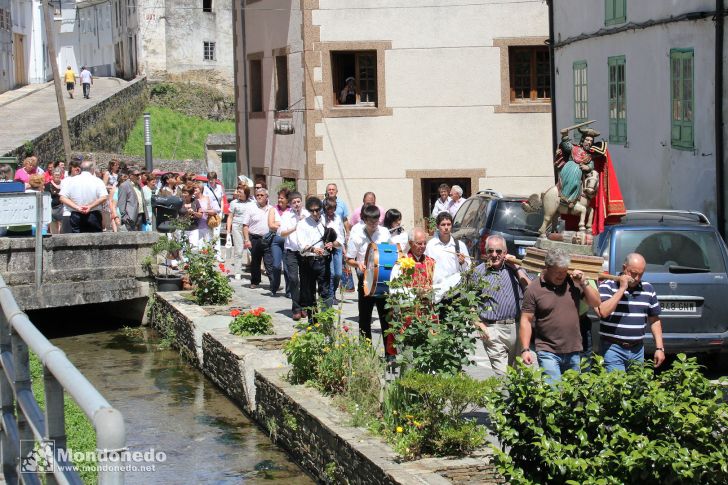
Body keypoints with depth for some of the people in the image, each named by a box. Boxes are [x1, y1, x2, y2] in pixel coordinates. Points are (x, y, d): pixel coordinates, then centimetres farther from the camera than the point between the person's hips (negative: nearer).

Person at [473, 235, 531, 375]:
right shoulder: (478, 272, 7)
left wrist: (516, 268, -2)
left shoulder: (514, 269, 11)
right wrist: (479, 325, -5)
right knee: (502, 374, -11)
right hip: (493, 330, -3)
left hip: (517, 326, 3)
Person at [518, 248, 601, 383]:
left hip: (574, 352, 4)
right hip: (548, 353, -4)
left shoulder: (573, 282, 5)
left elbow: (596, 303, 8)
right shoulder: (534, 289, -5)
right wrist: (525, 350, -12)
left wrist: (584, 284, -6)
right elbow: (526, 321, -5)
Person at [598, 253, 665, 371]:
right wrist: (622, 289, -16)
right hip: (613, 348, -4)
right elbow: (603, 312, -20)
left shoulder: (648, 289, 11)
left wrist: (659, 348, 8)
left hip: (637, 349, 5)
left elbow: (654, 320, 15)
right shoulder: (608, 285, -3)